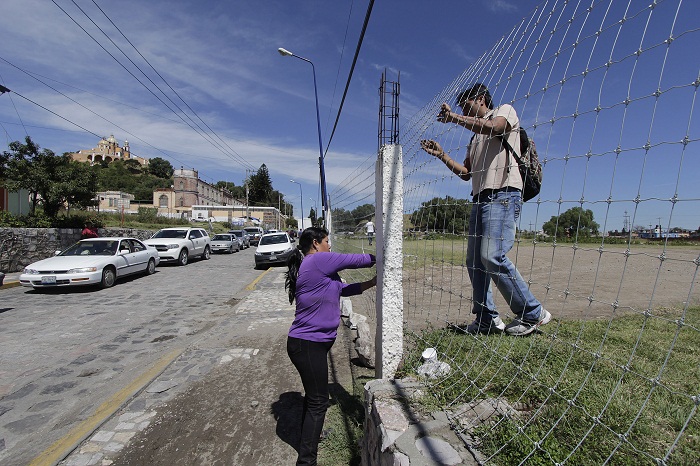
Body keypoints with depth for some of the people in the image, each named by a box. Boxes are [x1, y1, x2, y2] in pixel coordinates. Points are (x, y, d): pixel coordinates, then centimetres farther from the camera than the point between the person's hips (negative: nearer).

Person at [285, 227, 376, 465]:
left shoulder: (319, 267, 12)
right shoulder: (318, 260, -19)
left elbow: (342, 289, 13)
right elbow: (353, 260, -11)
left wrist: (372, 282, 8)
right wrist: (375, 258, 6)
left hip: (313, 343, 10)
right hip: (307, 345, -10)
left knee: (314, 395, 27)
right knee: (318, 401, 2)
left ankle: (309, 435, 48)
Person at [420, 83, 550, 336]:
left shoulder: (505, 110, 11)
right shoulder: (476, 137, 31)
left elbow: (494, 127, -14)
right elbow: (466, 173, 26)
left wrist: (454, 118, -6)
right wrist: (441, 155, 19)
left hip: (503, 194, -8)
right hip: (481, 198, 8)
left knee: (492, 255, -20)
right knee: (474, 260, 1)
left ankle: (532, 313, -6)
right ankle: (486, 318, 7)